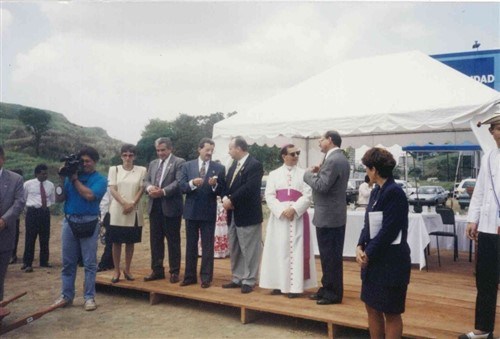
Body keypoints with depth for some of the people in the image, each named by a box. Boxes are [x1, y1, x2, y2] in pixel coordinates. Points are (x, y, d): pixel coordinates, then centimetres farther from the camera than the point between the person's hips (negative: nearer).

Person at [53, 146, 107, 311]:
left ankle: (89, 297, 8)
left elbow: (89, 195, -19)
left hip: (89, 222, -3)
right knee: (68, 262, 9)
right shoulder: (71, 174, 9)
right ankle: (66, 295, 19)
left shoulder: (100, 179, -2)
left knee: (89, 262, 2)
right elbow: (59, 198, 5)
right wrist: (63, 179, -6)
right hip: (69, 221, 4)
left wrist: (75, 179, -9)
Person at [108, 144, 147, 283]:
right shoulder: (114, 169, 5)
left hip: (134, 211, 1)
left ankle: (127, 269, 19)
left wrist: (132, 204, -13)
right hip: (118, 210, 0)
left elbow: (141, 189, 0)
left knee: (130, 242, 8)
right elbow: (112, 189, -2)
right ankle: (116, 271, 13)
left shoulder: (141, 170, 4)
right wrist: (124, 203, -15)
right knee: (116, 242, 3)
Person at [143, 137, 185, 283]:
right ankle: (157, 270, 22)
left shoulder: (179, 162, -3)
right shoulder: (153, 163, 17)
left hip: (171, 206, -6)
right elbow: (146, 180, 12)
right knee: (155, 240, 11)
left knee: (173, 241, 3)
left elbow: (179, 182, -14)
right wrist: (149, 187, -11)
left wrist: (163, 191, -23)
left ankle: (174, 272, 13)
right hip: (154, 206, 6)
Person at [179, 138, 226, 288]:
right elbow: (181, 187, -2)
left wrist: (214, 185, -24)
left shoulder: (219, 168, -1)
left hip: (208, 212, -2)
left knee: (207, 246, 5)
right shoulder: (187, 166, 4)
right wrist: (192, 183, -21)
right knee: (191, 245, 12)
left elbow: (222, 191, -4)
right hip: (191, 211, 2)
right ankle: (190, 276, 24)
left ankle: (206, 277, 15)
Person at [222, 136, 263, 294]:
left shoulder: (255, 165, -13)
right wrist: (225, 198, -7)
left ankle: (248, 281, 13)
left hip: (248, 215, -9)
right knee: (234, 249, 15)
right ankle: (237, 278, 27)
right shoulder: (234, 165, 14)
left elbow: (248, 188, -23)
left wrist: (231, 200, -19)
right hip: (233, 214, 9)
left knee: (248, 250, 1)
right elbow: (228, 185, 13)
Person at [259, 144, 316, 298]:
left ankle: (295, 286, 5)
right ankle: (279, 284, 13)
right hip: (279, 217, 1)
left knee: (296, 250, -1)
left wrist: (294, 209, -17)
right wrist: (282, 210, -14)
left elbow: (307, 196, -3)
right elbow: (269, 196, 0)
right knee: (278, 250, 3)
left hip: (298, 217, -1)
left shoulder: (303, 174, 5)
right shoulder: (274, 174, 8)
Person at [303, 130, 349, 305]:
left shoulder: (333, 160, -19)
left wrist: (309, 174, -10)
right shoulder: (340, 158, 14)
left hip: (328, 216, -10)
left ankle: (334, 293, 10)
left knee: (330, 256, 0)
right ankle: (328, 288, 27)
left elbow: (321, 186, -24)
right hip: (335, 214, 10)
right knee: (331, 255, 16)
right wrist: (319, 172, 7)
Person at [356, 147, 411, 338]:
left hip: (391, 261, -8)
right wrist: (360, 247, -4)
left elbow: (388, 231, -20)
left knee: (391, 313, 6)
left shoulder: (394, 192, -18)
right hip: (374, 259, 8)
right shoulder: (376, 192, 9)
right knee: (372, 307, 17)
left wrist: (368, 254, -13)